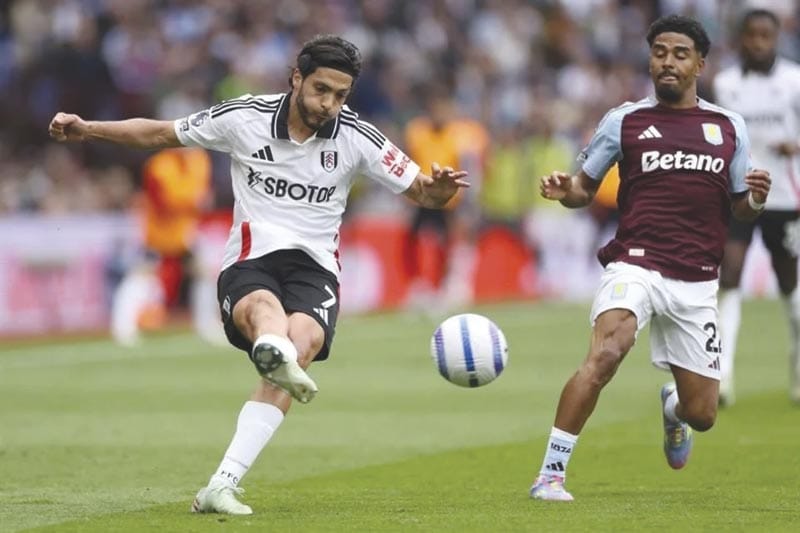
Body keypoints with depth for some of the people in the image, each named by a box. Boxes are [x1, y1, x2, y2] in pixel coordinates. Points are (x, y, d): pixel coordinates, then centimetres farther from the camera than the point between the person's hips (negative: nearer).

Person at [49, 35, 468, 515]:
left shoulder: (356, 138, 2)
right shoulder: (244, 118, 1)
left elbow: (421, 191, 7)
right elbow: (158, 134, 12)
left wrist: (439, 188, -17)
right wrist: (88, 130, 4)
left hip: (315, 270, 1)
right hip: (250, 263, 0)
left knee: (299, 345, -32)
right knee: (265, 307, -39)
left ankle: (221, 486, -35)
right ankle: (277, 356, -79)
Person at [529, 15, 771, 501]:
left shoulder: (729, 127, 11)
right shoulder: (625, 121, 6)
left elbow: (739, 206, 16)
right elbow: (586, 187, 12)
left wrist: (756, 201, -7)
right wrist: (565, 191, -11)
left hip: (697, 283, 3)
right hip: (636, 265, -3)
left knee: (702, 414, 4)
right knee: (606, 353, -32)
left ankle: (672, 407, 44)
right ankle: (551, 474, -26)